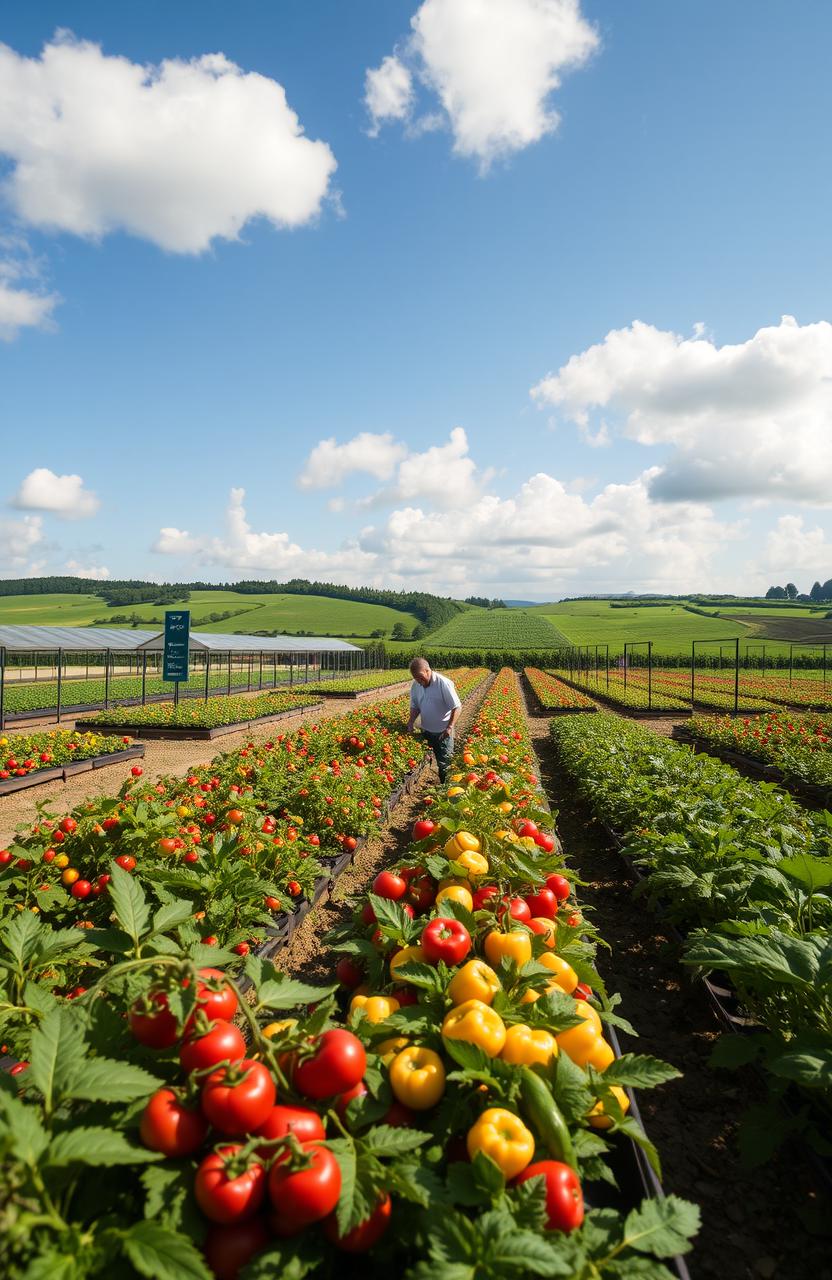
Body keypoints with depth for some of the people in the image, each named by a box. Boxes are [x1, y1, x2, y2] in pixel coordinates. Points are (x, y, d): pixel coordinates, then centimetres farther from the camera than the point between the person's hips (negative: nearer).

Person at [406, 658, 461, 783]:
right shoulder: (415, 685, -3)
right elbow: (415, 706, 8)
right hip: (426, 731, 5)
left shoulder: (444, 684, -21)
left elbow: (456, 707, -18)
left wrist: (450, 727, -27)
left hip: (442, 733, -5)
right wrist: (411, 722, -10)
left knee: (443, 764, 5)